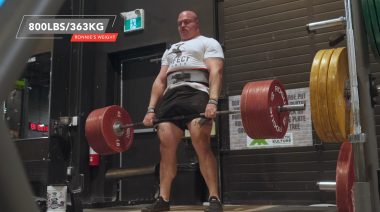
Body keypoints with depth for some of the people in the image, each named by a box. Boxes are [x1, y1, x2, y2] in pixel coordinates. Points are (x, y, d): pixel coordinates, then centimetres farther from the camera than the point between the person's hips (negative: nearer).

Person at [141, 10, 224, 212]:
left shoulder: (208, 43, 14)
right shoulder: (170, 50, 33)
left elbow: (215, 72, -3)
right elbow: (160, 80, 24)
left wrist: (212, 101, -20)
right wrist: (151, 109, 11)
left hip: (196, 94, -6)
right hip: (169, 98, 6)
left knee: (201, 144, -19)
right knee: (166, 147, -4)